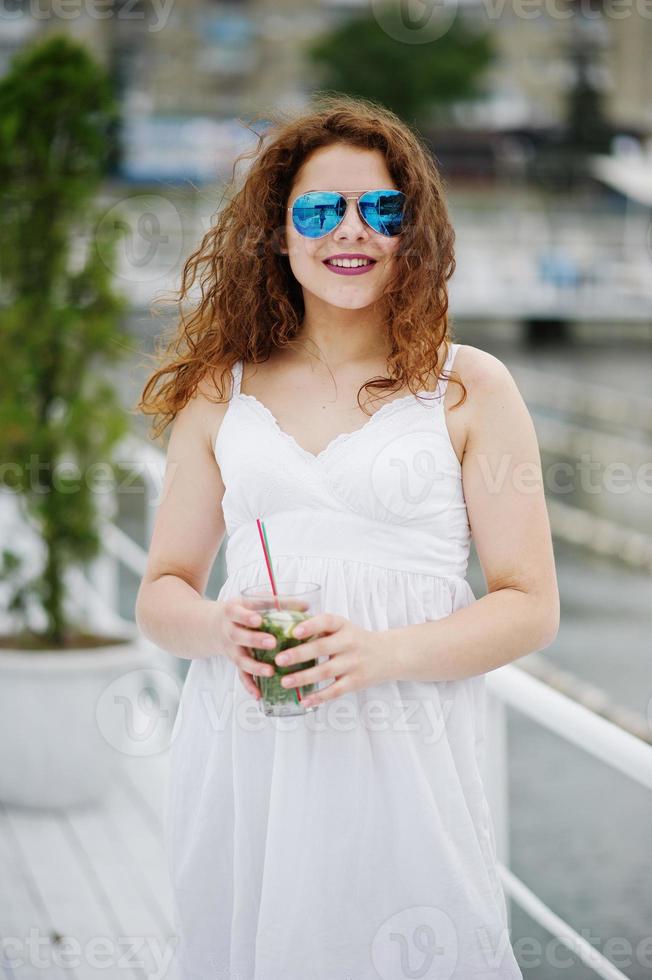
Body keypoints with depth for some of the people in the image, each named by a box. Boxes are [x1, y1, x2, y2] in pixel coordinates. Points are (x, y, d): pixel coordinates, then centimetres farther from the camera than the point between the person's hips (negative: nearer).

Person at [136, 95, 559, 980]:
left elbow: (531, 606, 0)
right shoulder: (220, 392, 10)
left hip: (402, 751, -2)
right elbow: (162, 591, 14)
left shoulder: (471, 388, 2)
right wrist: (218, 628, -9)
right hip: (241, 756, 2)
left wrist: (385, 651, -16)